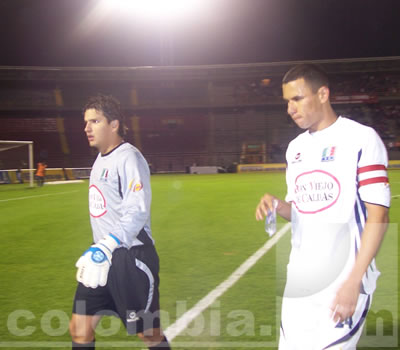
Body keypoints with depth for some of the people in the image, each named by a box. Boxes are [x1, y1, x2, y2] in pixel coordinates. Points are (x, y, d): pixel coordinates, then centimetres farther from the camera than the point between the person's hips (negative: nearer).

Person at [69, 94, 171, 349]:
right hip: (102, 259, 9)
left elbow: (138, 212, -24)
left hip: (131, 259, -8)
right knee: (80, 329, 7)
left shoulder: (128, 158, -14)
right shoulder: (101, 159, 14)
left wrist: (107, 247, -32)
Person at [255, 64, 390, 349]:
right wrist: (277, 205, -2)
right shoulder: (295, 147, 13)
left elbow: (378, 215, -11)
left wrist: (354, 281, -17)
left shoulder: (361, 139, -8)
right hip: (300, 282, 6)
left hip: (343, 283, -6)